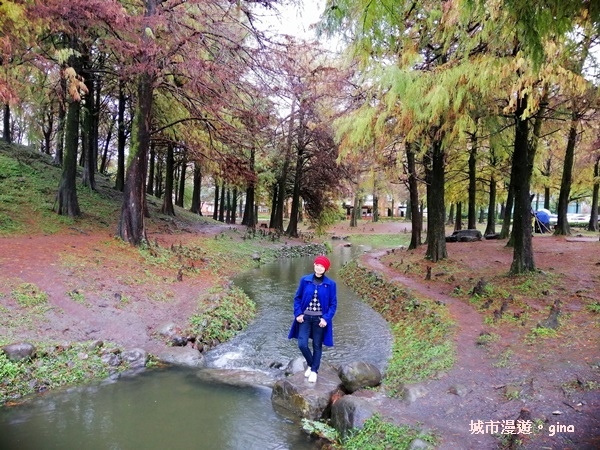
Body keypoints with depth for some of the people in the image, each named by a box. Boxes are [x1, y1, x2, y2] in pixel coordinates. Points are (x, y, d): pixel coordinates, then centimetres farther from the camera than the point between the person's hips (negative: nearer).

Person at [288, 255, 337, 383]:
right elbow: (297, 298, 5)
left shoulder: (330, 284, -7)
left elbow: (333, 304, -2)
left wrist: (326, 318, -13)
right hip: (305, 317, 1)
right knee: (302, 344, -5)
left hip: (320, 319, -1)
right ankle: (310, 364, 24)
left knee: (317, 346, 9)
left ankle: (314, 370, 28)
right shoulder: (305, 280, -4)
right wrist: (298, 314, -6)